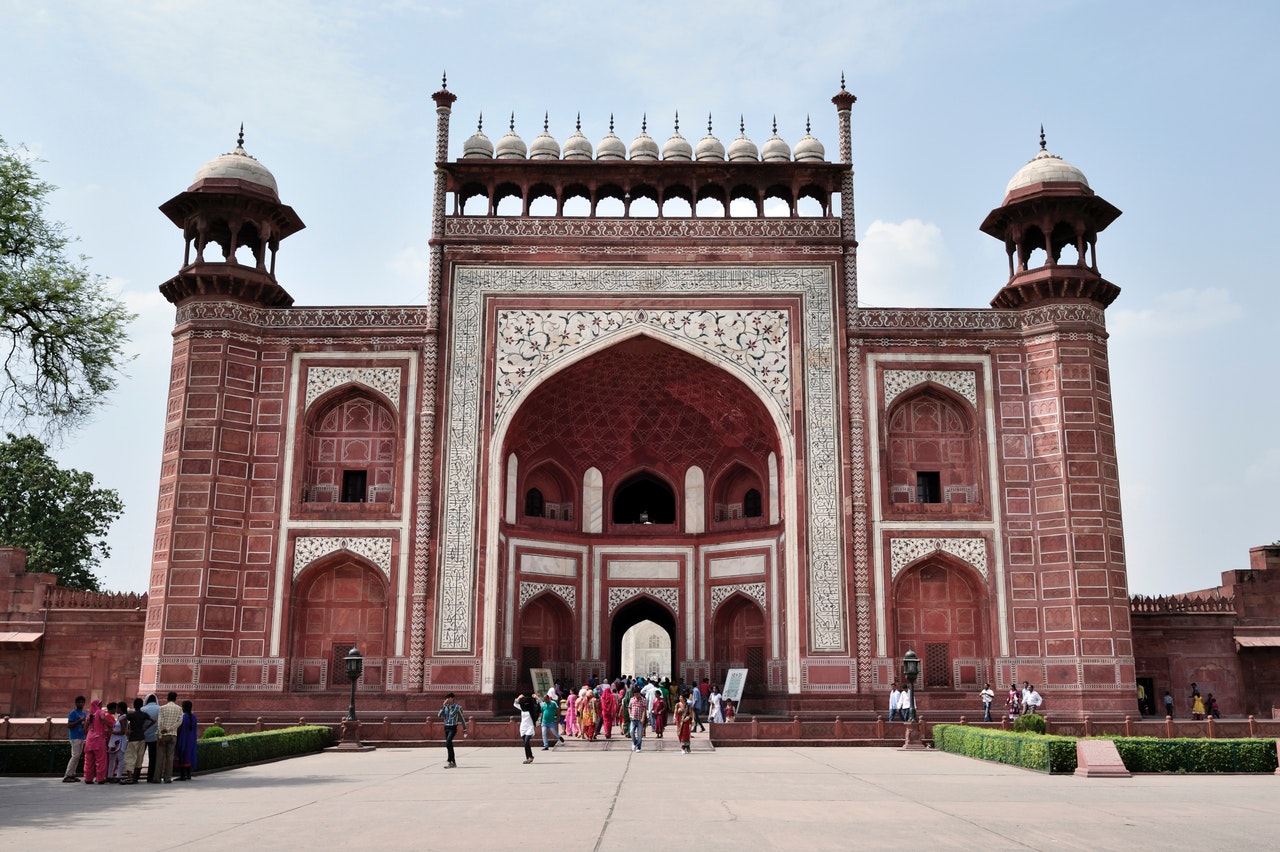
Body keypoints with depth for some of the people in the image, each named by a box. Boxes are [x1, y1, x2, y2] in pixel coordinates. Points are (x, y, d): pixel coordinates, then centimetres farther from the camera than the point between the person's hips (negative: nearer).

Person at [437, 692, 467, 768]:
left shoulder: (457, 707, -6)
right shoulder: (445, 707, 10)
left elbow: (462, 719, -2)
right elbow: (439, 715, 0)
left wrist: (464, 730, 0)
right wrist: (443, 706, -6)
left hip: (453, 728, -6)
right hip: (446, 727, 6)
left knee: (448, 743, -23)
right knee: (449, 745, 8)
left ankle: (449, 761, -20)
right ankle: (453, 763, 15)